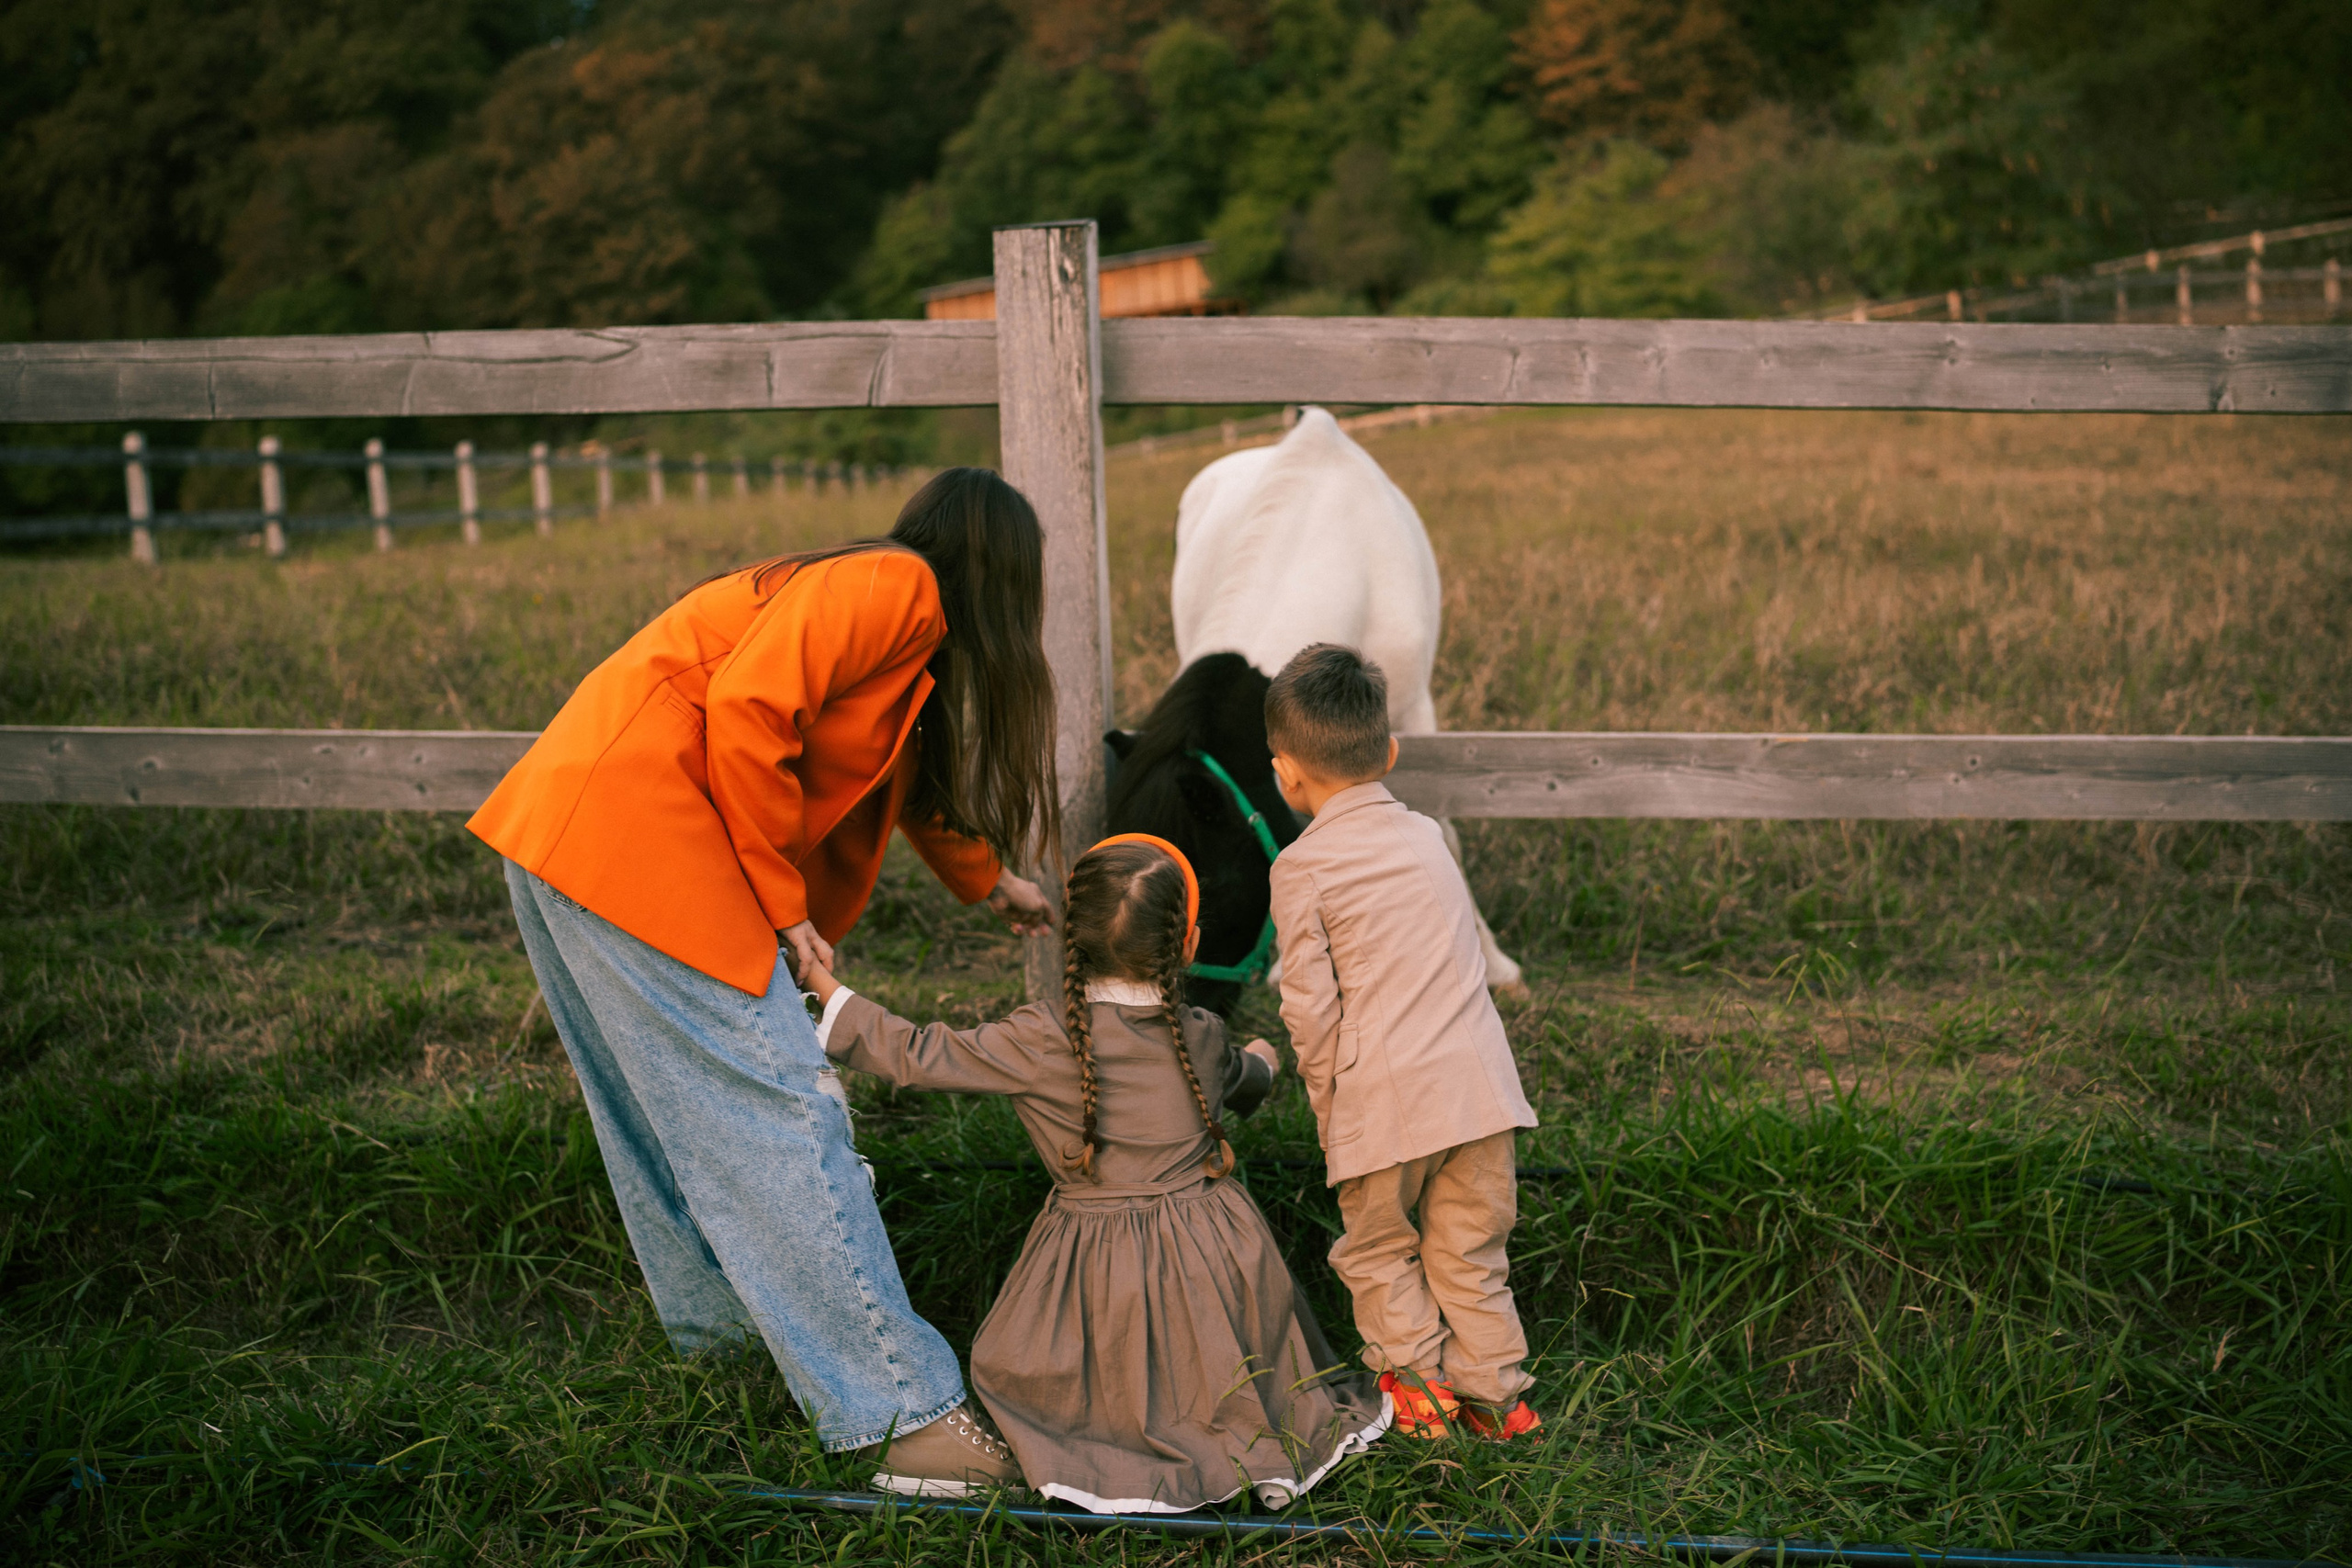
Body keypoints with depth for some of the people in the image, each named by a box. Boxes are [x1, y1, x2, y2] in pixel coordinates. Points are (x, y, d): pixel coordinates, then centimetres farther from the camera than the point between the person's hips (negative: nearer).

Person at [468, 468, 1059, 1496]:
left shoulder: (910, 637, 23)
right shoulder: (893, 588, -7)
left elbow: (905, 775, 42)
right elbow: (745, 707, -19)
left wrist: (988, 883, 55)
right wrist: (781, 903, -12)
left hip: (563, 837, 10)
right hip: (632, 835, -10)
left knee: (667, 1101, 22)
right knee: (777, 1111, -10)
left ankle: (717, 1313, 40)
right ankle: (902, 1410, -8)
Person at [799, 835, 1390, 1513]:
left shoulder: (1042, 1042, -18)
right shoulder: (1202, 1039, -3)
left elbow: (919, 1056, -16)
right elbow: (1245, 1082, 20)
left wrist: (830, 993, -5)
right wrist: (1261, 1061, 45)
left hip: (1096, 1257, -4)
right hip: (1209, 1252, 4)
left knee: (1008, 1372, 12)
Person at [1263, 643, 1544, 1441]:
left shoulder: (1303, 866, -6)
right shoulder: (1427, 835, 11)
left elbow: (1310, 1004, -7)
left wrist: (1326, 1103, 6)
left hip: (1383, 1093, -5)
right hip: (1477, 1076, 5)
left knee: (1379, 1248, 15)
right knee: (1470, 1249, 15)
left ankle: (1417, 1382, 12)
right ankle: (1494, 1390, 18)